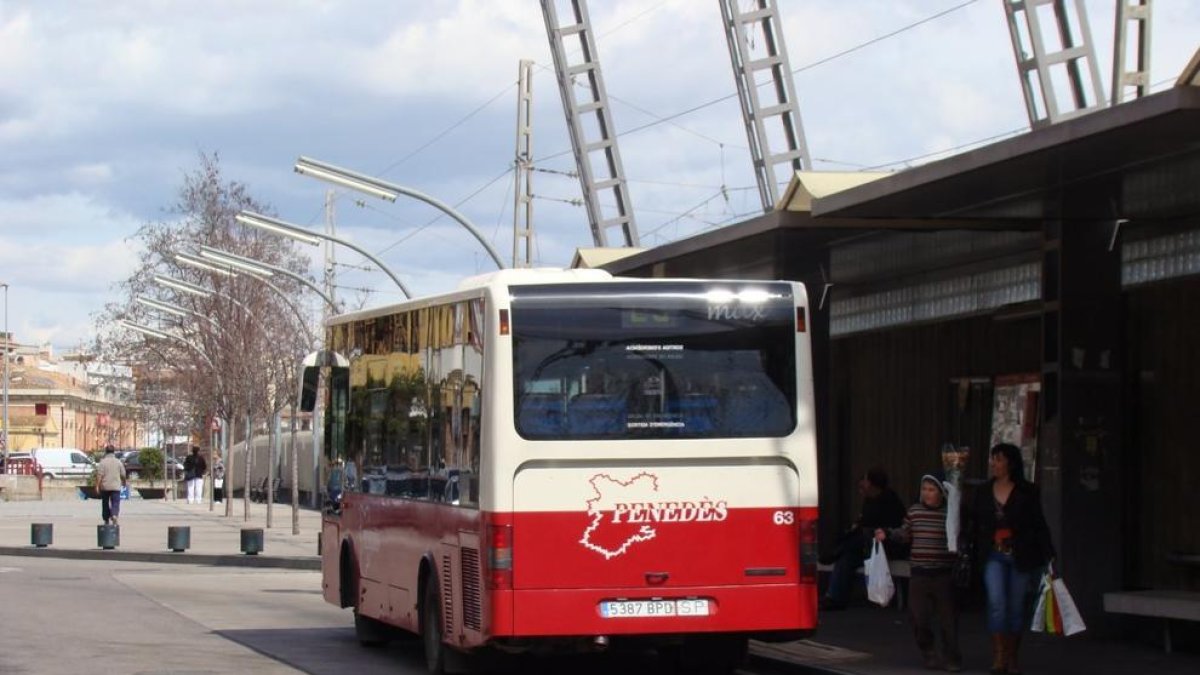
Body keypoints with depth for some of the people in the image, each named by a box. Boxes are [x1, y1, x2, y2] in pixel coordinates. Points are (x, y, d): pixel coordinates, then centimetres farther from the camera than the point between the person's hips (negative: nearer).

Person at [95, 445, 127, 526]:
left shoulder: (102, 462, -5)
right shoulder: (118, 462, 2)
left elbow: (99, 475, -12)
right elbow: (123, 475, 8)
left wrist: (97, 486, -10)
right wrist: (124, 482, 27)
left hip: (104, 487, 0)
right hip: (116, 486, 0)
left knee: (105, 504, 13)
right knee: (115, 503, -2)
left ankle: (106, 520, 21)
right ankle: (114, 515, -29)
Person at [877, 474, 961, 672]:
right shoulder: (914, 510, 4)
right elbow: (905, 534, 15)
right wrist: (887, 534, 0)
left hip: (944, 574, -3)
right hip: (919, 574, 3)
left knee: (948, 618, 2)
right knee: (919, 617, 5)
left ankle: (951, 658, 12)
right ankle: (928, 654, 23)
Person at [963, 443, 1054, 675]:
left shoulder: (1027, 492, -1)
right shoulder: (983, 492, 6)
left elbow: (1039, 525, 0)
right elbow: (973, 524, 9)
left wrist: (1048, 555, -4)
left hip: (1020, 557, -1)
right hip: (994, 556, 1)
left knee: (1016, 607, 6)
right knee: (997, 602, -17)